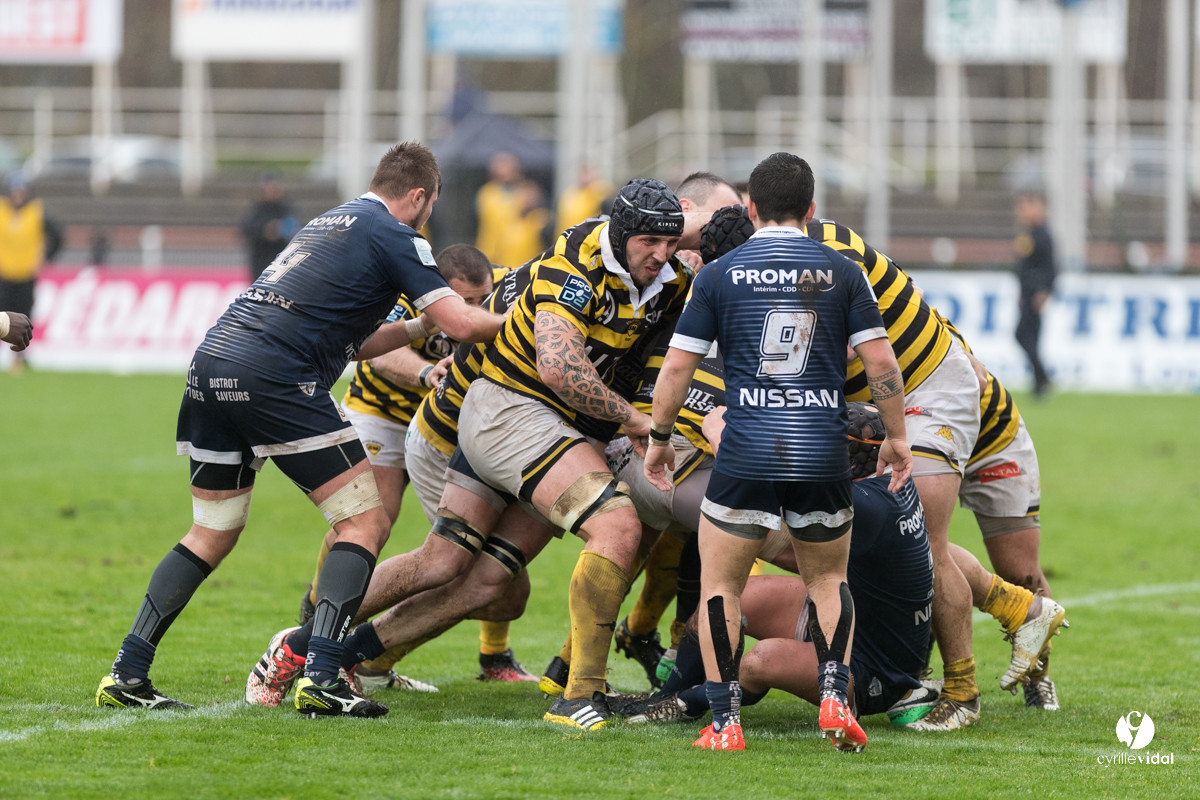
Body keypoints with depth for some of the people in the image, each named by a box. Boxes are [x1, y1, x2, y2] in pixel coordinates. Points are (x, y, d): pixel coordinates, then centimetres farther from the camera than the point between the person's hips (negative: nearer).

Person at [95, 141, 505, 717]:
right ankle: (320, 678, -14)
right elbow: (462, 324, -4)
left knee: (212, 534, 20)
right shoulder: (393, 236, 2)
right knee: (365, 522, -1)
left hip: (212, 362, 8)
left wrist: (420, 328, 34)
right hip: (275, 379, -8)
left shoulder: (329, 222, 28)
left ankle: (126, 676, 13)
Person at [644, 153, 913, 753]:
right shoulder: (841, 273, 5)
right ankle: (835, 696, 2)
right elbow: (880, 362, 2)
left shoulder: (719, 275, 3)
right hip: (824, 455, 2)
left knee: (720, 583, 13)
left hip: (747, 456, -2)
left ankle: (724, 721, 5)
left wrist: (658, 439, 17)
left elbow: (677, 366, 4)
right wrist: (896, 436, 14)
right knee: (827, 578, 21)